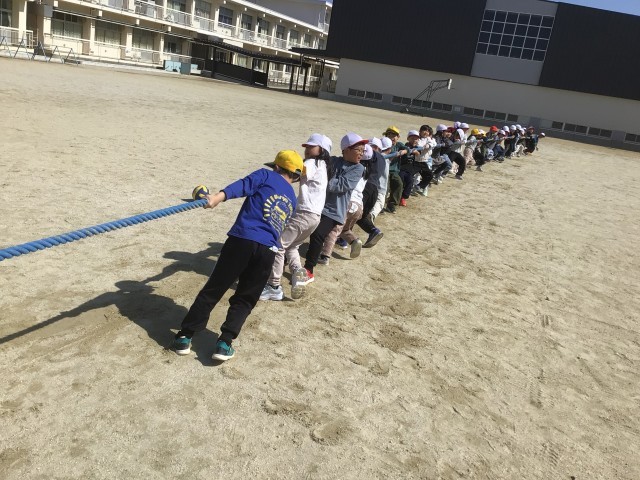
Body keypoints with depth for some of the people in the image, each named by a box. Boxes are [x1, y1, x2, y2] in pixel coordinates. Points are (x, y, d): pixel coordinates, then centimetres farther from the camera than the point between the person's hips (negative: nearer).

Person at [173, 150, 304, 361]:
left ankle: (185, 336, 9)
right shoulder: (292, 199, 25)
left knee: (213, 289, 5)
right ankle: (225, 342, 1)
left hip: (242, 240, -3)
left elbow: (242, 186, -8)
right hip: (267, 250, 3)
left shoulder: (266, 176, 11)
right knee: (244, 299, 15)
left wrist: (219, 197, -21)